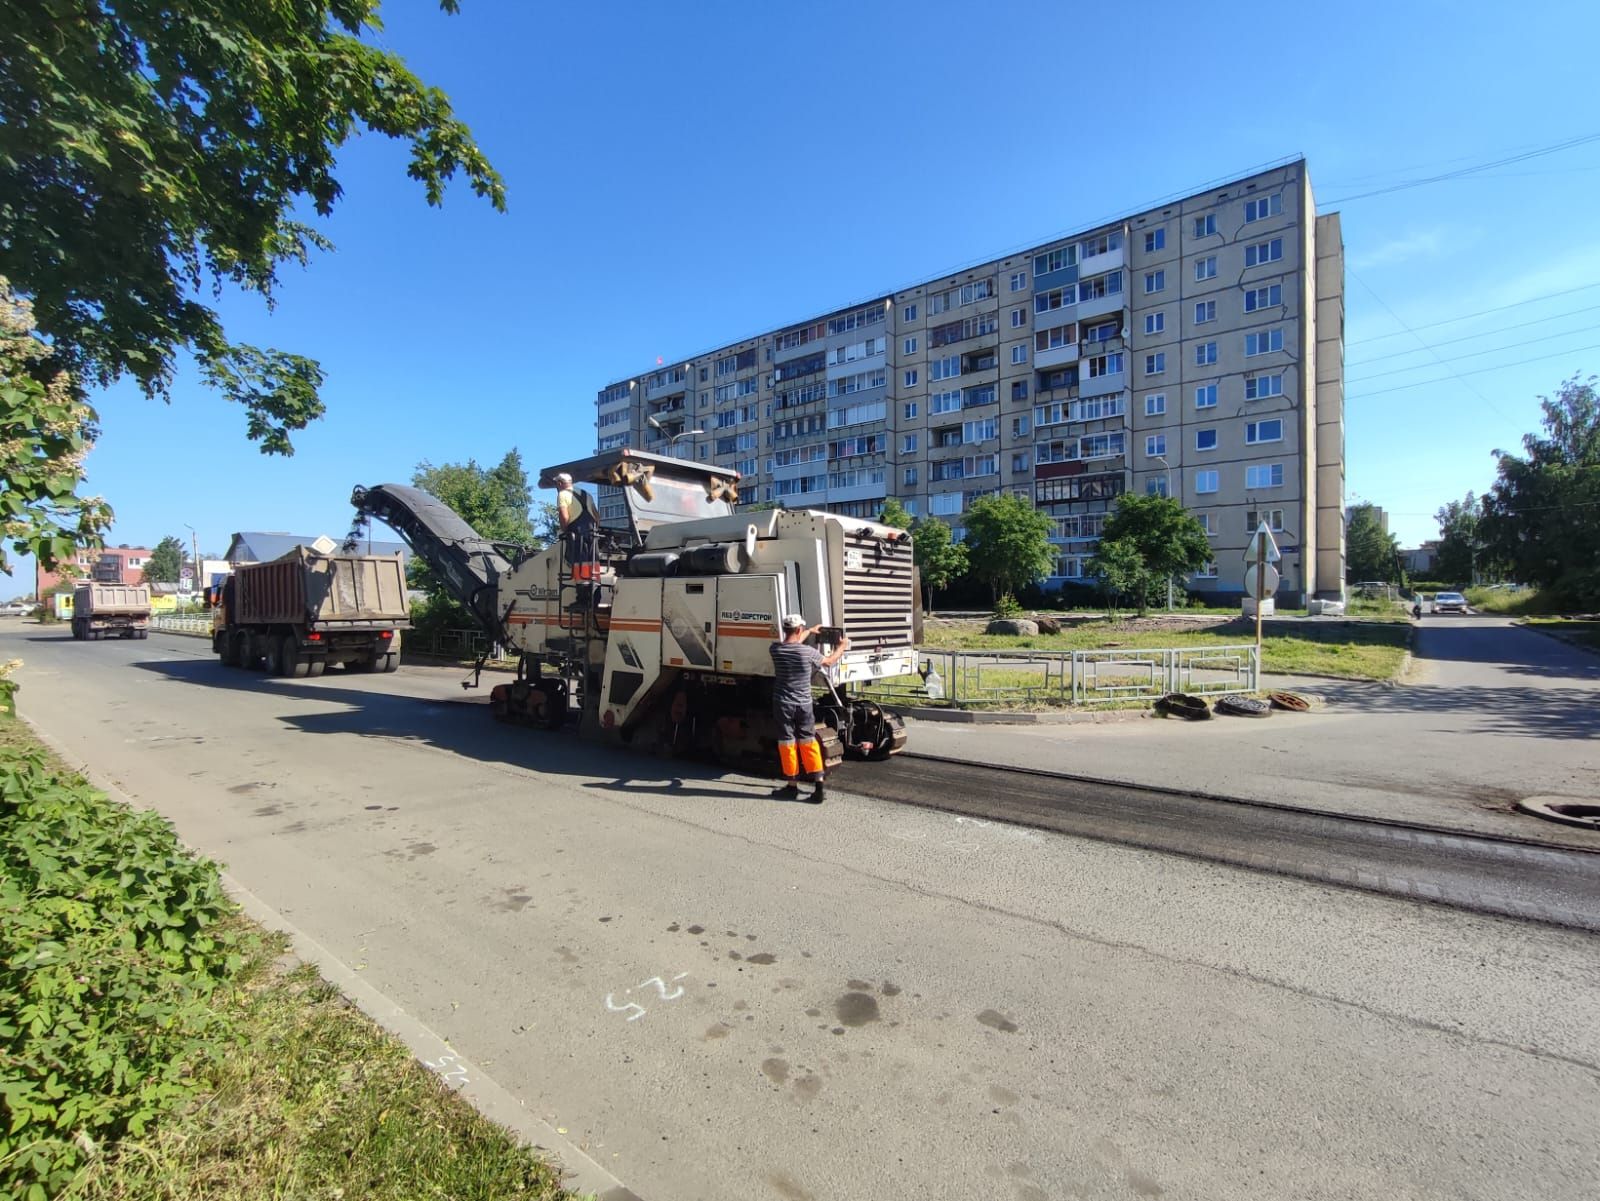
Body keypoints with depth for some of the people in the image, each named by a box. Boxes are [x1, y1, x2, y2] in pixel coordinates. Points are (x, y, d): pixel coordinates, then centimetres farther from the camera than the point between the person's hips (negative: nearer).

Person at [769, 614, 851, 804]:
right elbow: (828, 661, 8)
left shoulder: (775, 649, -6)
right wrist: (842, 647, 27)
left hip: (783, 704, 0)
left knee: (787, 743, 8)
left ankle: (792, 786, 16)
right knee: (808, 742, 11)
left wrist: (810, 631, 33)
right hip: (804, 704, 0)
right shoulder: (808, 652, -11)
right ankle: (819, 787, 11)